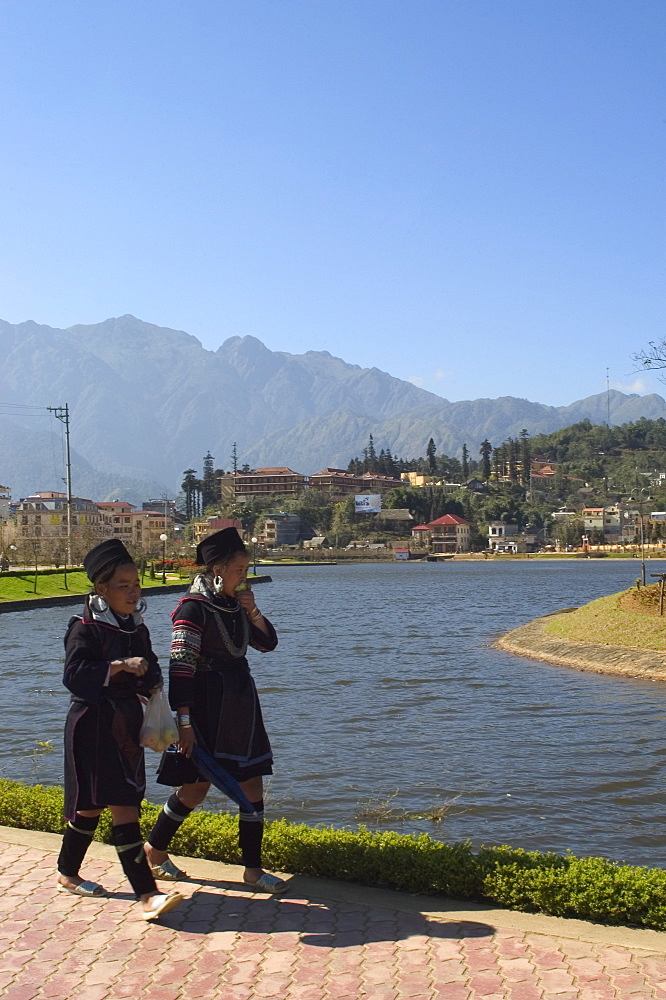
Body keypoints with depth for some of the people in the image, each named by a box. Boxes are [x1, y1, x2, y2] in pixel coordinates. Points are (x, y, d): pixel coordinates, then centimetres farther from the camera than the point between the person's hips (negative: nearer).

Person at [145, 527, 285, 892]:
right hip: (206, 708, -7)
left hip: (240, 707, 7)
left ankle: (253, 868, 14)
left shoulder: (236, 604, 7)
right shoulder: (194, 608, -15)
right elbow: (180, 667, -18)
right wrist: (184, 721, -22)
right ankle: (154, 848, 27)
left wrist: (252, 611, -3)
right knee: (196, 789, 4)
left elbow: (268, 643, 14)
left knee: (252, 787, 6)